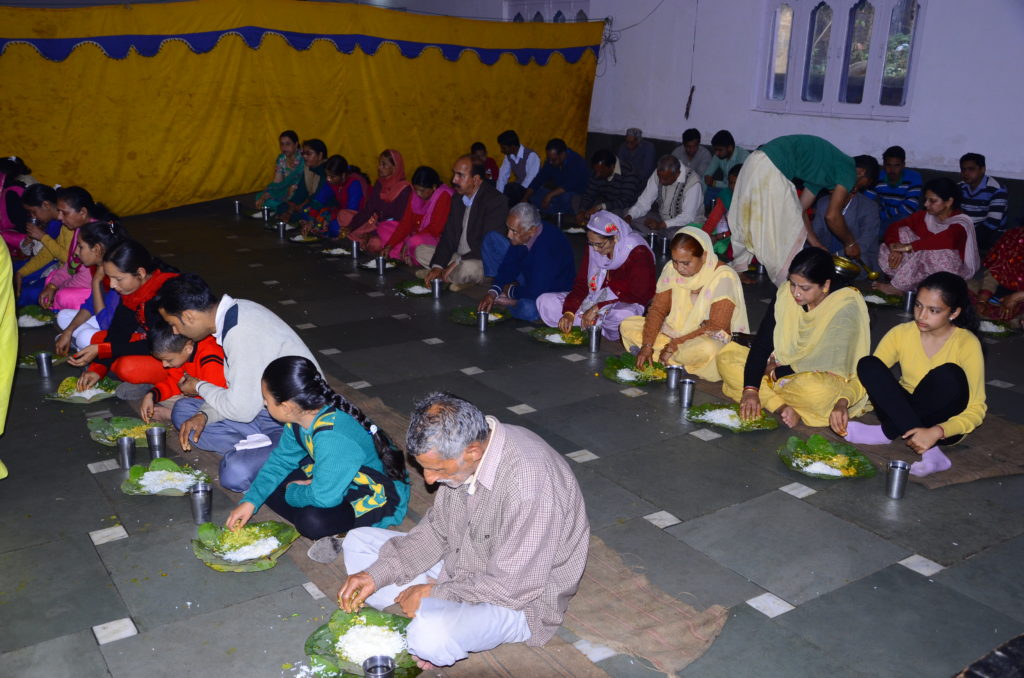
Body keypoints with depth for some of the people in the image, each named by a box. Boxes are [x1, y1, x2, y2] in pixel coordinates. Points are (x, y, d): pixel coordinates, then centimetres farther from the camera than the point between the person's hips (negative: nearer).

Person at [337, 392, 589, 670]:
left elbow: (513, 587, -28)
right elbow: (438, 529, 4)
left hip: (519, 601, -8)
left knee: (431, 635, -36)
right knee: (358, 541, 6)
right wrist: (377, 575, -6)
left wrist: (434, 592, -19)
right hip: (459, 566, 8)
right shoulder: (458, 449, -9)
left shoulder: (529, 482, -35)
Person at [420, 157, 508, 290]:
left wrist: (457, 263, -24)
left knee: (468, 268, -39)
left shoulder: (495, 200, -19)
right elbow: (448, 235, 5)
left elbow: (490, 245, -24)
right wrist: (437, 266, -9)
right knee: (421, 251, 7)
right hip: (458, 256, 8)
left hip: (484, 263, -8)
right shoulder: (458, 198, 8)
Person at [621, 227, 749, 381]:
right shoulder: (671, 269, -3)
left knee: (707, 349, -41)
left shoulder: (723, 277, -19)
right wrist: (647, 346, -18)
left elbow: (716, 327, -22)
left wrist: (675, 345, -24)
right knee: (628, 326, -10)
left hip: (709, 340, -5)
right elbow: (658, 309, -4)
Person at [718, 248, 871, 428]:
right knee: (727, 358, -11)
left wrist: (777, 371, -13)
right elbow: (761, 344, -10)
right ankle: (785, 407, -23)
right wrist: (750, 389, -22)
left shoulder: (846, 308, -21)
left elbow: (830, 367, -22)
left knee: (817, 389, -42)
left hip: (832, 381, -6)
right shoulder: (786, 294, -7)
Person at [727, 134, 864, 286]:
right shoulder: (849, 169, 4)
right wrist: (850, 243, 16)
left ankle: (739, 271, 37)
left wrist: (817, 245, 28)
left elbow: (801, 209, 26)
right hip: (770, 169, -10)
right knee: (789, 228, 1)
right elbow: (832, 216, 1)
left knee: (748, 221, 23)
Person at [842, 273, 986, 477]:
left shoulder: (967, 344, -15)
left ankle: (887, 433, -20)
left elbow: (976, 409, -17)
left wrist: (936, 432, -35)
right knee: (868, 363, -24)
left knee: (948, 374, -33)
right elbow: (867, 375, -6)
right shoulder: (901, 333, -6)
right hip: (902, 412, 3)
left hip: (941, 423, -3)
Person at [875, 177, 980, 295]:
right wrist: (895, 249, -25)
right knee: (903, 231, -8)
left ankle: (897, 287, -22)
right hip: (923, 267, 6)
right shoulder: (923, 216, 3)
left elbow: (946, 241, -39)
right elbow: (894, 227, -4)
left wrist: (908, 247, -38)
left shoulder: (959, 224, -17)